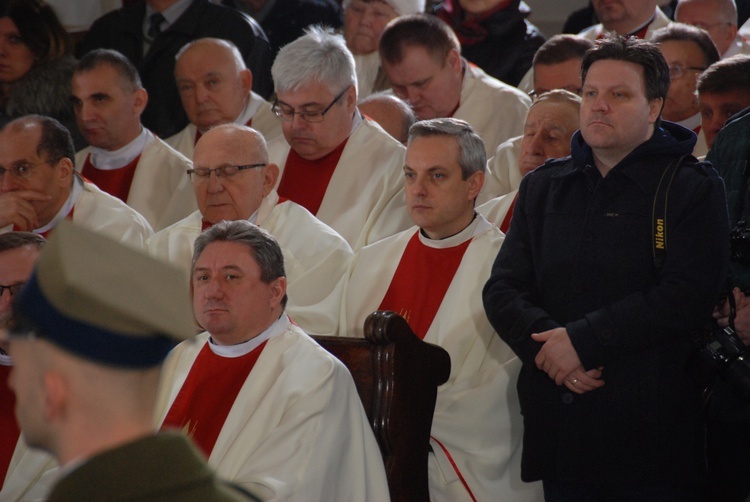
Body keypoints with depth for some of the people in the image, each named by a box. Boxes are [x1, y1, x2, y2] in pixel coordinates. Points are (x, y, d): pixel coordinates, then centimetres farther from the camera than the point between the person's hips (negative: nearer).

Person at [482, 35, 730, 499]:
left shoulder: (694, 189, 0)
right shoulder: (543, 188, 16)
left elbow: (687, 296, -13)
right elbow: (503, 290, 9)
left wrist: (582, 341, -15)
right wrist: (547, 348, -11)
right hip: (559, 430, 4)